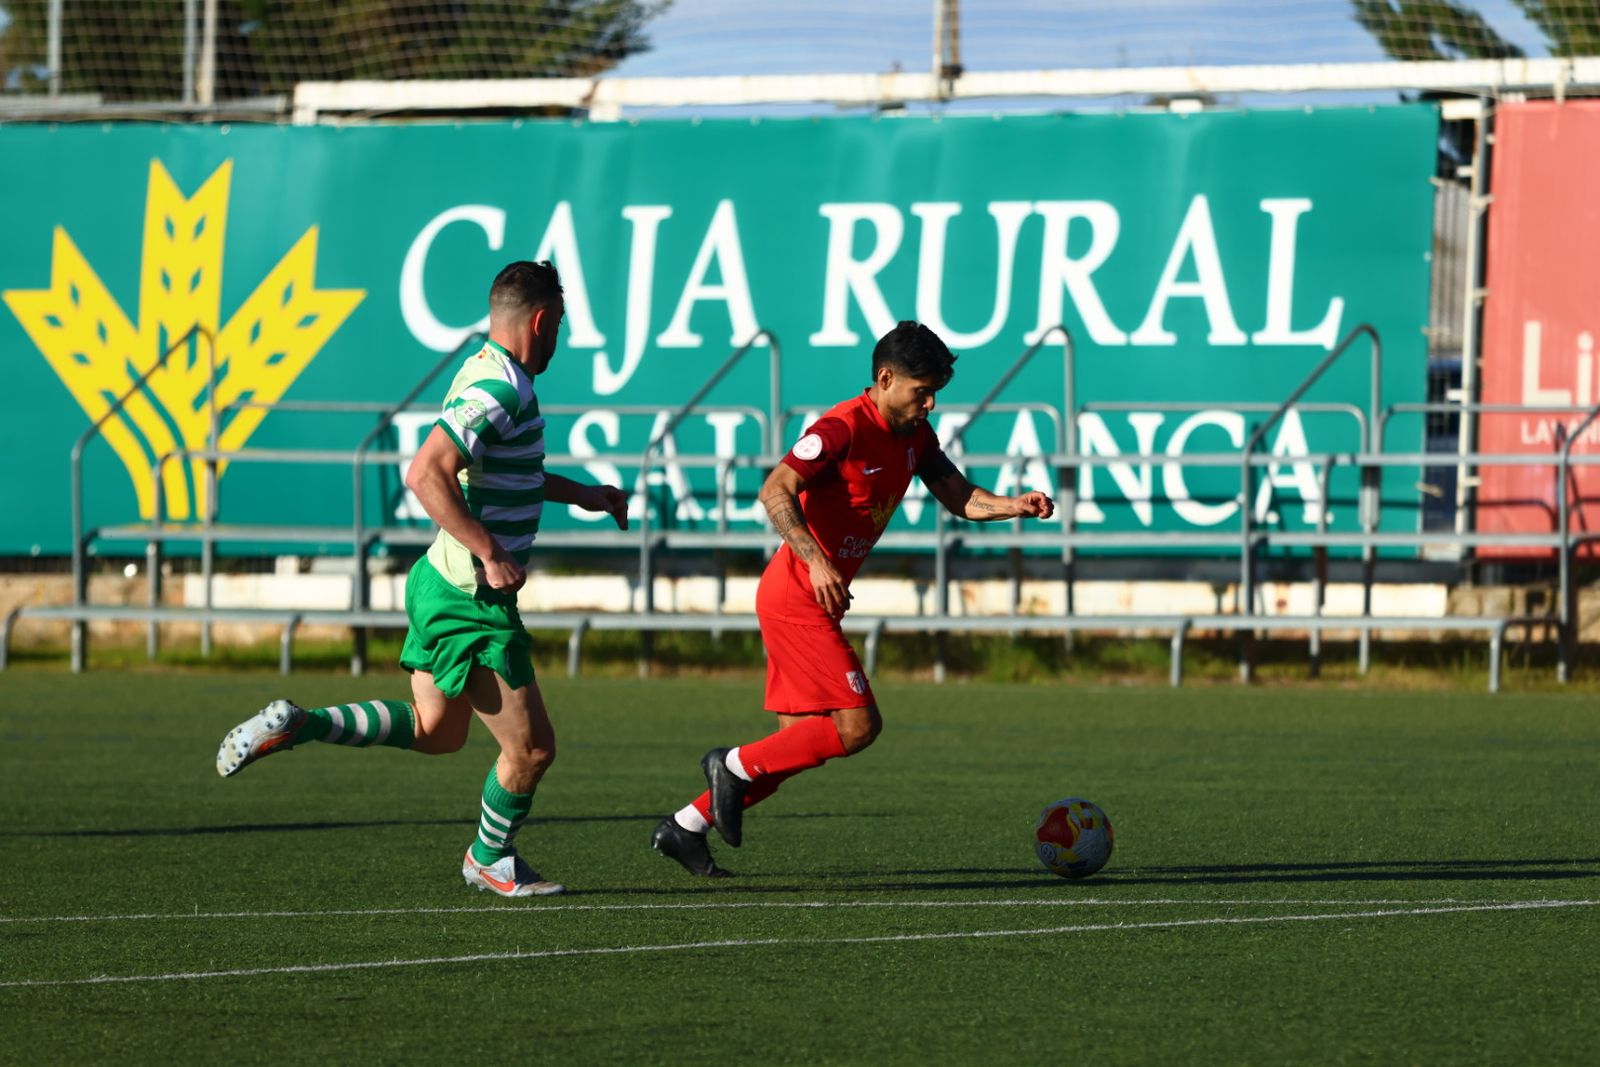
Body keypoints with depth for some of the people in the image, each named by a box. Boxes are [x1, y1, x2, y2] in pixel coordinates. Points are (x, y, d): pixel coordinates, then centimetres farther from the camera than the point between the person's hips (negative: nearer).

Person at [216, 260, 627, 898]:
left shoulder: (488, 376, 11)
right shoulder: (498, 390, -21)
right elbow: (426, 475, -30)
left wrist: (580, 494, 27)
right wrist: (490, 554, -27)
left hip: (443, 584, 10)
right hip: (471, 605, -10)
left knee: (435, 731, 22)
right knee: (531, 748, 2)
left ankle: (293, 725, 15)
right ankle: (491, 860, 24)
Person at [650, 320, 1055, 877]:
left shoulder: (913, 435, 9)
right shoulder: (843, 428, -18)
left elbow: (958, 496, 12)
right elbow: (776, 491, -26)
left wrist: (1014, 506, -7)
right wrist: (815, 562, -35)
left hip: (809, 600, 9)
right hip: (798, 598, -9)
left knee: (802, 744, 9)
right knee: (857, 725, -13)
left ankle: (685, 828, 15)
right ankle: (736, 766, 0)